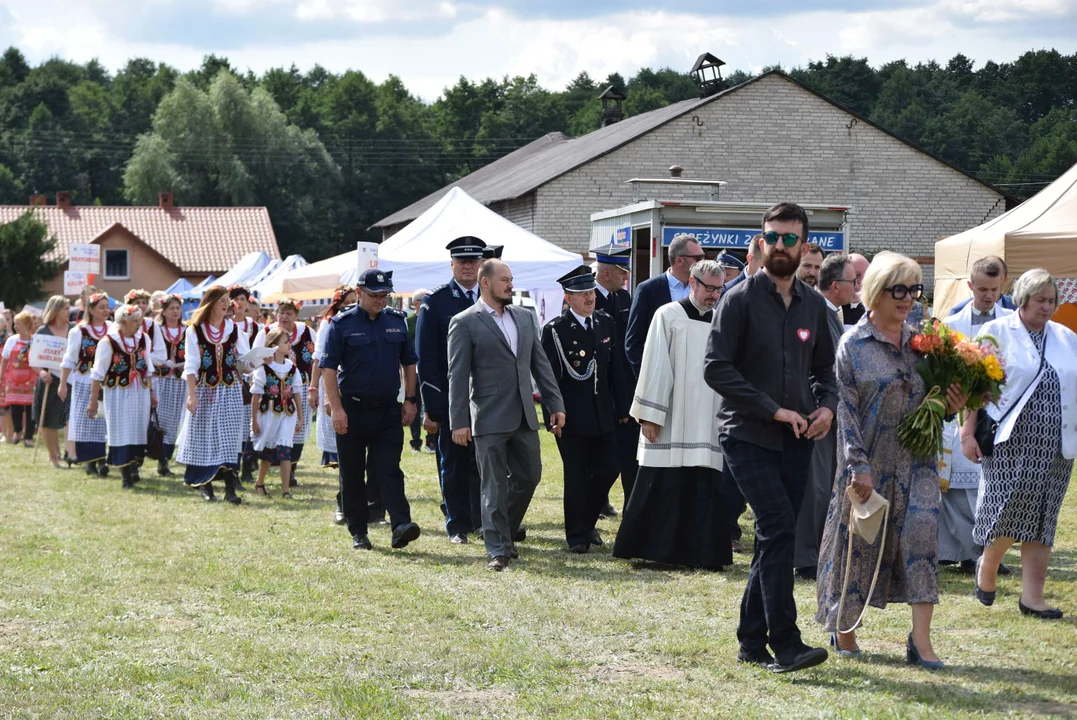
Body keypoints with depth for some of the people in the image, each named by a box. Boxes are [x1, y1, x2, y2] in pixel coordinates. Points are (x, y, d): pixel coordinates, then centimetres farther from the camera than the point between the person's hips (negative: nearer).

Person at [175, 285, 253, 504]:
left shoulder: (234, 329, 8)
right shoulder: (195, 330, 0)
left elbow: (243, 362, 7)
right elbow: (191, 365, -5)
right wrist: (192, 394, -12)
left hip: (230, 390, 2)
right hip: (205, 389, -2)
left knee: (229, 438, -4)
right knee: (204, 436, 0)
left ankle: (230, 488, -6)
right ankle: (205, 486, 9)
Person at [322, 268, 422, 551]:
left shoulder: (397, 321, 8)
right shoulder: (342, 324, -3)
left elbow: (409, 363, 16)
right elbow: (329, 367, -6)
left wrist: (409, 400, 8)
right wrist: (336, 408, -14)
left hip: (388, 410, 2)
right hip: (353, 409, -2)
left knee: (390, 470, -7)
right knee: (352, 475, 5)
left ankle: (401, 525, -18)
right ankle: (358, 533, 12)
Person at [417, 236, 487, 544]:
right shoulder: (435, 302, 0)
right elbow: (426, 359, -3)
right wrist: (430, 406, -8)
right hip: (450, 399, -2)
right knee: (454, 464, 5)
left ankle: (483, 521, 13)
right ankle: (458, 526, 14)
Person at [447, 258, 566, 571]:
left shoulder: (525, 318, 12)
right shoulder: (464, 323, -5)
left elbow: (541, 365, 14)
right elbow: (457, 376, -7)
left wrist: (555, 405, 8)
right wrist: (459, 422, -12)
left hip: (524, 416, 6)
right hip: (489, 419, -6)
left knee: (529, 476, 11)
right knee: (495, 486, -2)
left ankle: (504, 532, 29)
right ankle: (498, 550, 4)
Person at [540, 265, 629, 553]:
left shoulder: (606, 324, 8)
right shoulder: (555, 330, -8)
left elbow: (616, 370, 12)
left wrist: (621, 408, 9)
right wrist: (554, 416, -13)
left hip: (602, 416, 5)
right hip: (572, 418, -5)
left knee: (607, 470, 6)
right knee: (576, 478, 1)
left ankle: (588, 521, 28)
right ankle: (577, 536, 11)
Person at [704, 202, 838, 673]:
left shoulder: (813, 305, 12)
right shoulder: (741, 300, -6)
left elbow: (824, 368, 23)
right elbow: (717, 369, -12)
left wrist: (826, 406, 1)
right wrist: (773, 409, -16)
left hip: (796, 438, 6)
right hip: (749, 435, -6)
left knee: (776, 538, 8)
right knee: (778, 527, -18)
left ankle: (752, 641, 17)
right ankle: (785, 643, -20)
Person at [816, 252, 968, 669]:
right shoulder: (854, 344, -4)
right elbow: (846, 409, -8)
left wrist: (950, 407, -4)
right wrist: (858, 466, -14)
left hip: (915, 457, 3)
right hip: (870, 458, -3)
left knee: (922, 529, -12)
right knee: (858, 539, 6)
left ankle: (921, 639, -12)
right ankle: (843, 628, 25)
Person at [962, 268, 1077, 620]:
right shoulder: (996, 333, 1)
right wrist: (968, 432, -8)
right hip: (1011, 442, -4)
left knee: (1042, 517, 2)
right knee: (1009, 511, -8)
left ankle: (1032, 595, 4)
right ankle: (987, 566, 20)